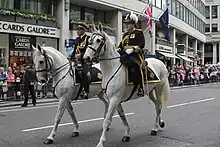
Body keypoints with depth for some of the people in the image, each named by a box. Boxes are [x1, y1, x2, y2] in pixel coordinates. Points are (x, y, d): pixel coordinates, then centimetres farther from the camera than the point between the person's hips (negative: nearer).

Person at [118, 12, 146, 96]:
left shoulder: (139, 32, 4)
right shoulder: (125, 35, 25)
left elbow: (142, 44, -10)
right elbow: (121, 45, 25)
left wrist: (133, 49, -25)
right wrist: (118, 49, 1)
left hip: (135, 54, -8)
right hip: (125, 54, 8)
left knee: (135, 66, -37)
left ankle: (141, 88, -33)